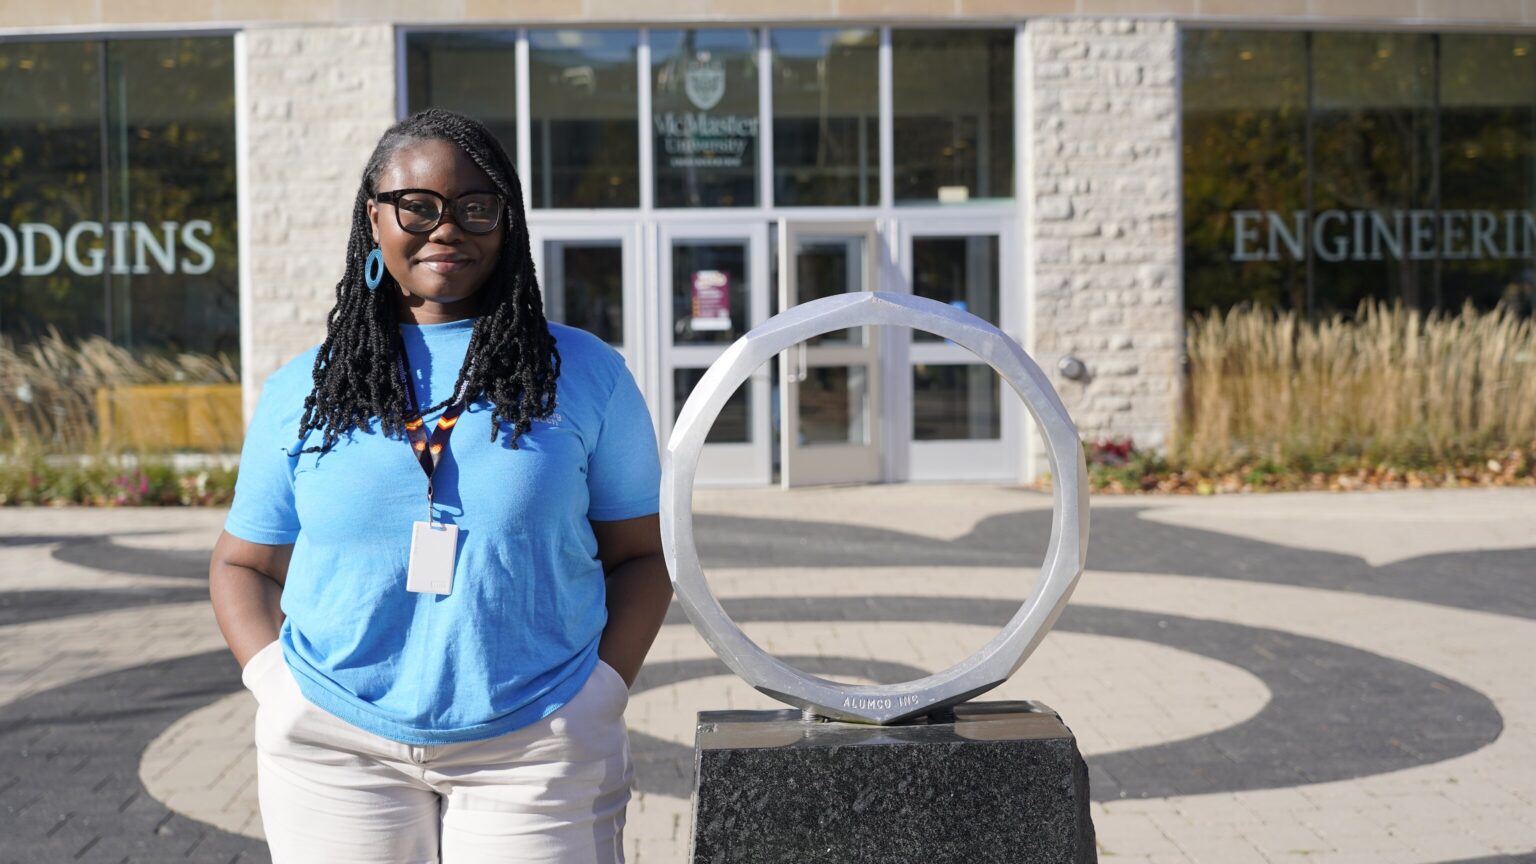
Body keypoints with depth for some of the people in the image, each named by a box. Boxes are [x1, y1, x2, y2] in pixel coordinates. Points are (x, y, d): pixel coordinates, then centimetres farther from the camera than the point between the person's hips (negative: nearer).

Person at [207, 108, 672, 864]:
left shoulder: (583, 374, 3)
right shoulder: (301, 391, 6)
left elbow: (640, 554, 5)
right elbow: (243, 564, 13)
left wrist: (602, 693, -6)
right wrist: (273, 684, -2)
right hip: (335, 750, 1)